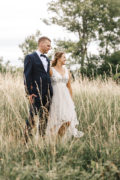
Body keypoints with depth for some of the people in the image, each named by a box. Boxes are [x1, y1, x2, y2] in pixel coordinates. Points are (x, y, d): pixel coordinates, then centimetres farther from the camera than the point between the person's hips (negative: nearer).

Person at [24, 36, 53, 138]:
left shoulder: (47, 59, 19)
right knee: (33, 116, -4)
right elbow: (27, 76, -9)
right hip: (36, 93, -7)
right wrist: (29, 92, -15)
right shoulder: (30, 57, -4)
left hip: (47, 93, 7)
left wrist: (50, 92, 13)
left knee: (45, 117, 9)